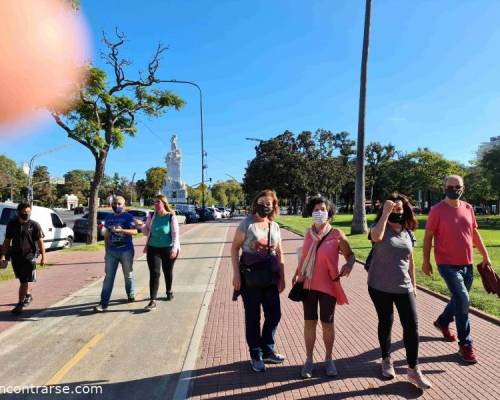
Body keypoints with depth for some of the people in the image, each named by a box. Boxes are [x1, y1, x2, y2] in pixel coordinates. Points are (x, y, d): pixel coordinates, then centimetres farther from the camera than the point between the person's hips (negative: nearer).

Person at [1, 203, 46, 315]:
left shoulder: (34, 225, -6)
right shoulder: (12, 225, 4)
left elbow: (40, 242, -5)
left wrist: (43, 256, -9)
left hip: (29, 256, -4)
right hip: (15, 256, 4)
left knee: (24, 281, -6)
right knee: (22, 280, 20)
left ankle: (20, 304, 0)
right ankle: (28, 296, 41)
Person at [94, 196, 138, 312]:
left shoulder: (128, 217, -5)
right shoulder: (109, 218, 11)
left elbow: (135, 231, -19)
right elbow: (106, 235, 16)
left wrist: (121, 230, -34)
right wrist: (106, 250, 12)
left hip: (126, 251, -4)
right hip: (111, 251, 4)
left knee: (128, 275, 10)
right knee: (108, 277, 0)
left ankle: (131, 295, 31)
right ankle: (103, 304, 0)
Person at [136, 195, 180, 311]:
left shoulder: (171, 217, -9)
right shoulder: (151, 216, 1)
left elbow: (175, 233, -10)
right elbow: (146, 232, 9)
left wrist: (175, 248, -19)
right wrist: (142, 225, -11)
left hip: (168, 249, -2)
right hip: (153, 249, 2)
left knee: (168, 272, 14)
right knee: (154, 273, -8)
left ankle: (169, 291, 40)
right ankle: (153, 301, -7)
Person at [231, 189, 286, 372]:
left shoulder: (275, 227, 6)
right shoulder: (247, 223, -8)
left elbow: (279, 253, 10)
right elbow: (235, 248, -8)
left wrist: (282, 277, 7)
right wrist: (236, 273, -14)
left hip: (270, 278, 5)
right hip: (250, 277, -5)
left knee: (274, 314, 12)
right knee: (253, 317, 7)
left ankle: (267, 351, 33)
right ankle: (256, 356, 24)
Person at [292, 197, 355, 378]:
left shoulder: (336, 234, -10)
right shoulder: (308, 233, 1)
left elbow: (350, 255, -2)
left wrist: (349, 265, -23)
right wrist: (297, 275, 9)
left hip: (328, 286, -2)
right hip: (308, 285, 3)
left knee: (327, 324, 9)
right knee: (309, 323, 9)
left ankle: (328, 359, 30)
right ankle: (309, 360, 25)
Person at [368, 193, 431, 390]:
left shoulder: (408, 233, 5)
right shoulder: (380, 227, -8)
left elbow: (410, 260, 13)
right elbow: (376, 237, -35)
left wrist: (413, 283, 14)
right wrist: (385, 213, -32)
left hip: (403, 287, 3)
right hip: (380, 287, -3)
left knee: (412, 326, 0)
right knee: (386, 323, 12)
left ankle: (413, 370, 15)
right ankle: (386, 360, 33)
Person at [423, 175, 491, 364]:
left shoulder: (468, 208, 7)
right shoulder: (437, 210, -10)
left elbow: (475, 233, 15)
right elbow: (428, 237, -7)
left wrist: (485, 255, 13)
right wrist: (426, 261, -6)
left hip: (466, 264, 6)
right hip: (447, 264, -6)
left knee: (459, 299, 18)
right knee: (462, 299, -11)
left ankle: (442, 322, 43)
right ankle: (465, 344, 1)